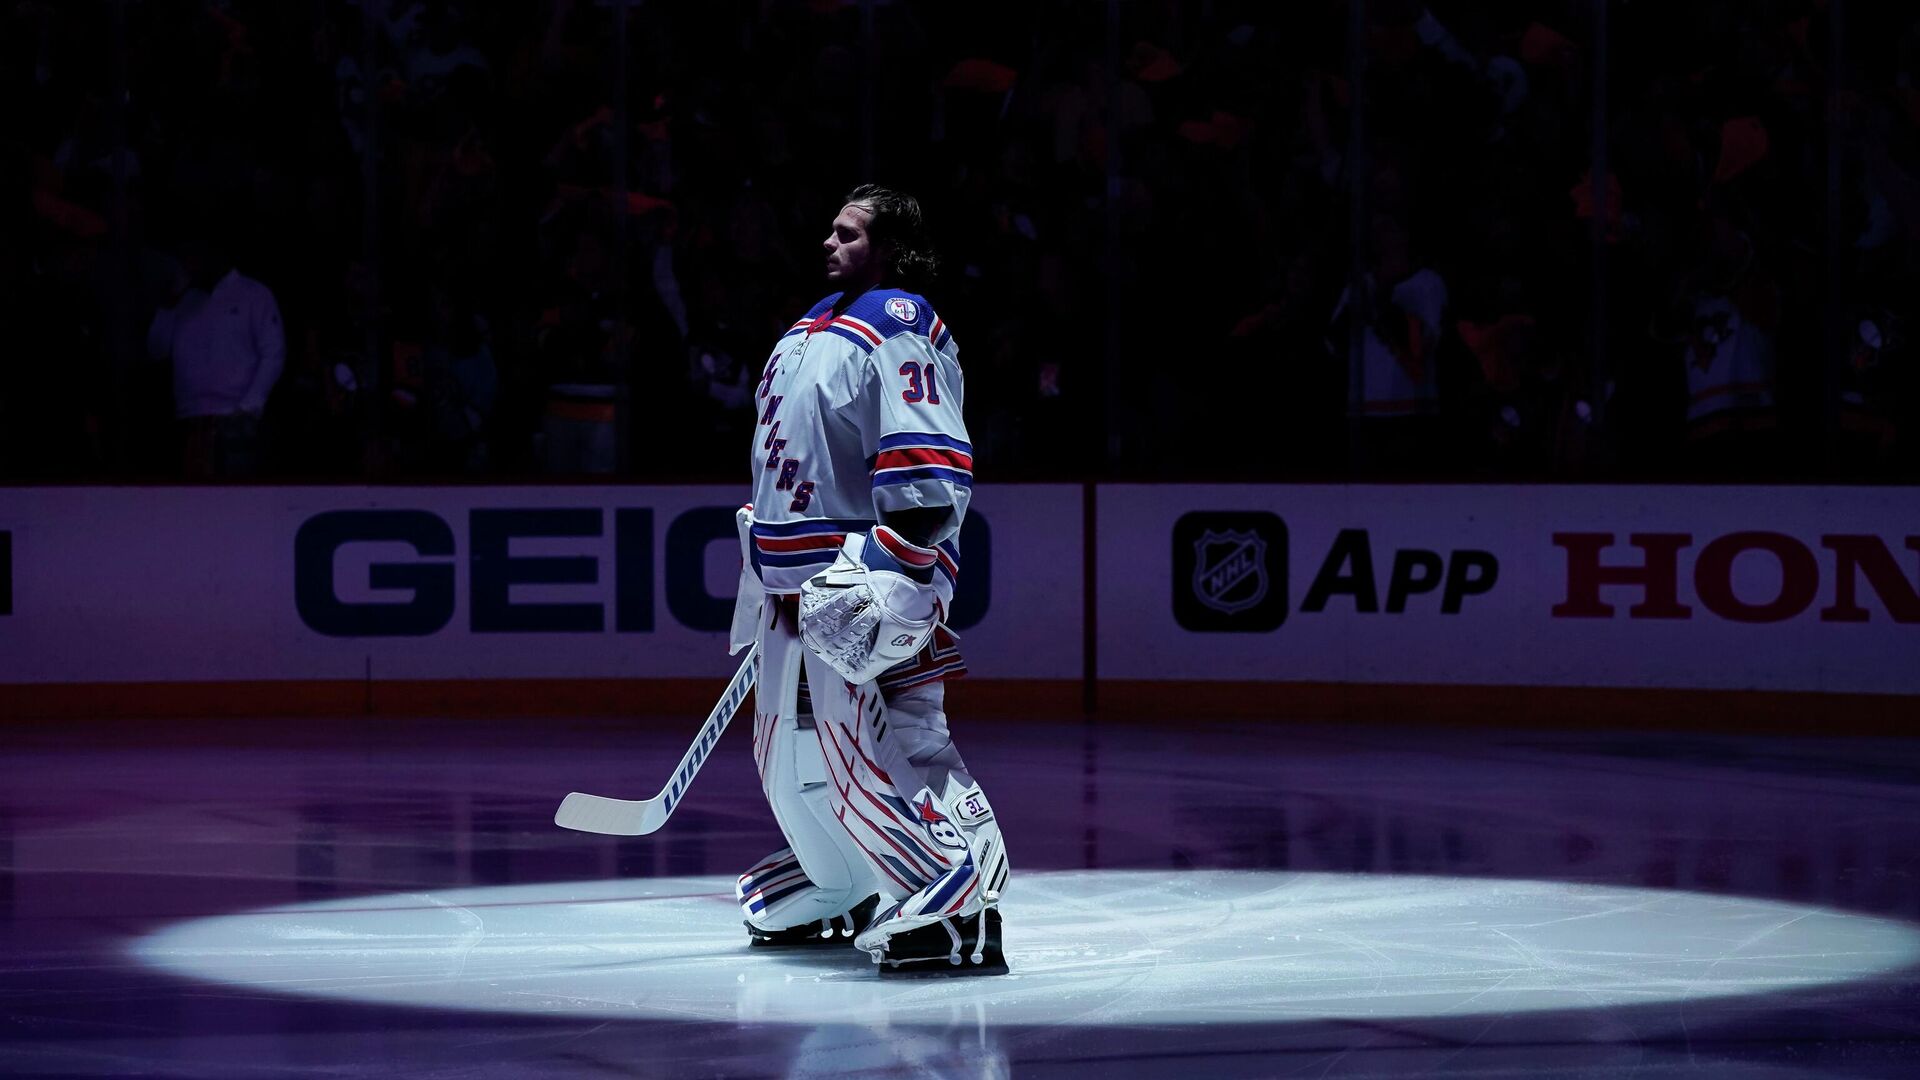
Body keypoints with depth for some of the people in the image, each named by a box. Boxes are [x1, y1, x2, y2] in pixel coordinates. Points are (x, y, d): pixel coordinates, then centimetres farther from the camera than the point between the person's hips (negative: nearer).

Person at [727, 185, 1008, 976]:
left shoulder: (900, 328, -10)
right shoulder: (817, 326, 20)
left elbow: (931, 465, -19)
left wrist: (892, 562, -26)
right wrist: (769, 556, 29)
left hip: (867, 577, -10)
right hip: (798, 579, 10)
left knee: (876, 746, -20)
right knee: (794, 750, 16)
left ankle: (957, 905, -21)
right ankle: (842, 894, 32)